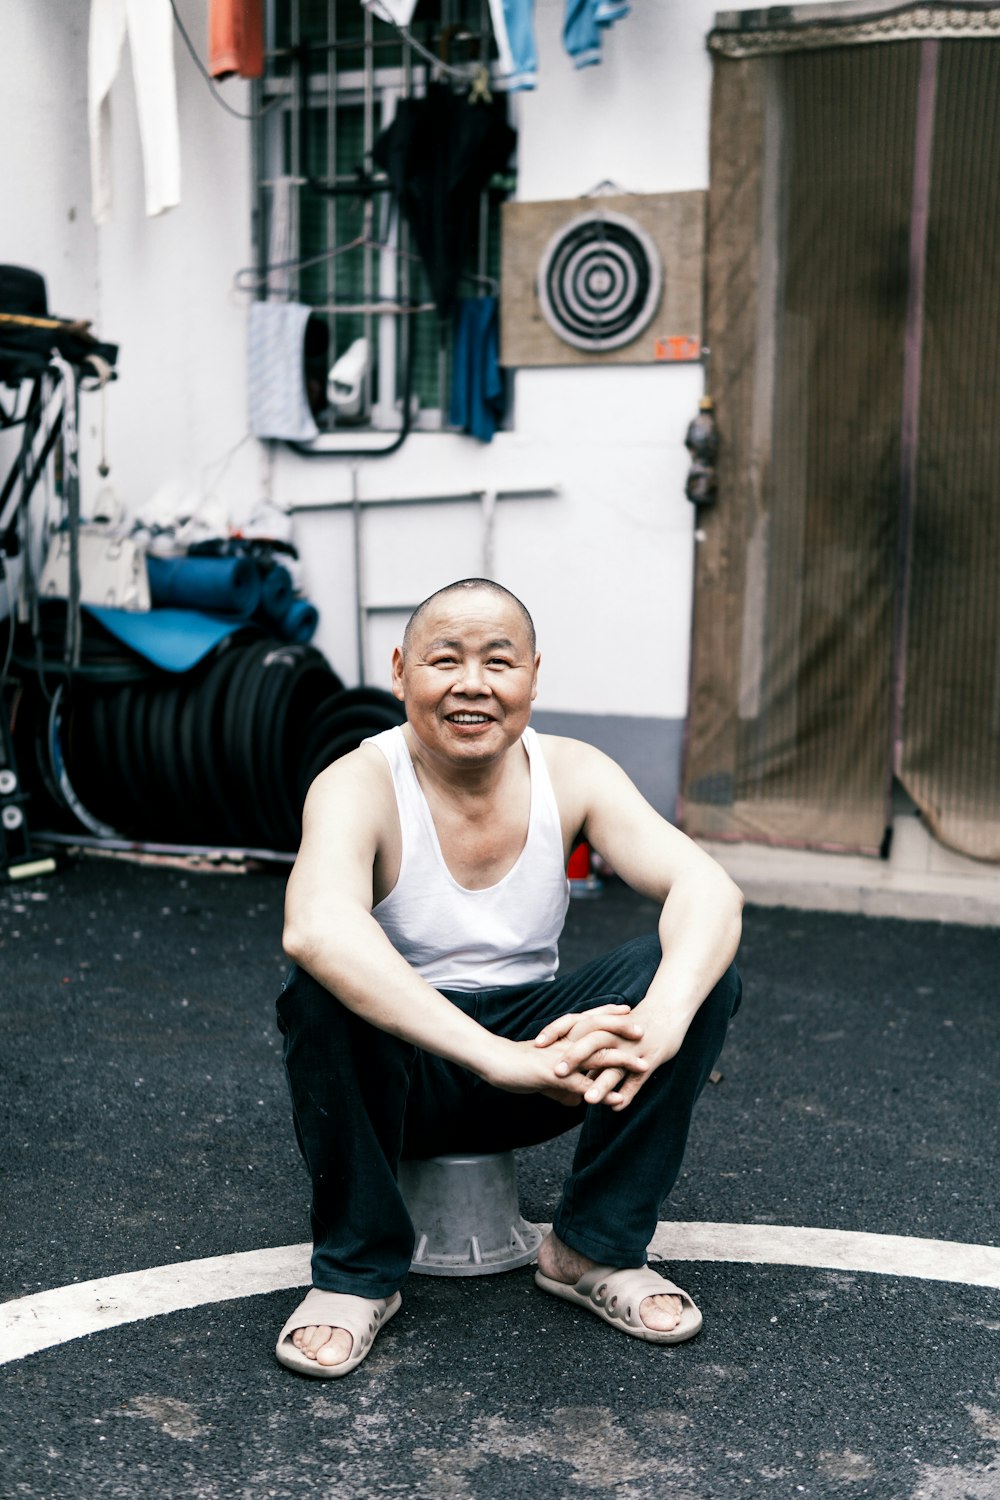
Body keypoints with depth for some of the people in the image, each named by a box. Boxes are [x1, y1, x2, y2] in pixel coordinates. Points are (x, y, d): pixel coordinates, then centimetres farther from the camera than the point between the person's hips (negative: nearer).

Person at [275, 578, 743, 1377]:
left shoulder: (574, 774, -8)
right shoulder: (360, 785, -19)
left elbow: (708, 888, -23)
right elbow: (317, 929, -41)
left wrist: (659, 1024, -44)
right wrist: (502, 1058, -50)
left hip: (537, 1039, 3)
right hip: (401, 1073, -3)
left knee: (701, 966, -20)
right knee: (322, 994, -35)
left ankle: (596, 1248, -4)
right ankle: (358, 1269, -11)